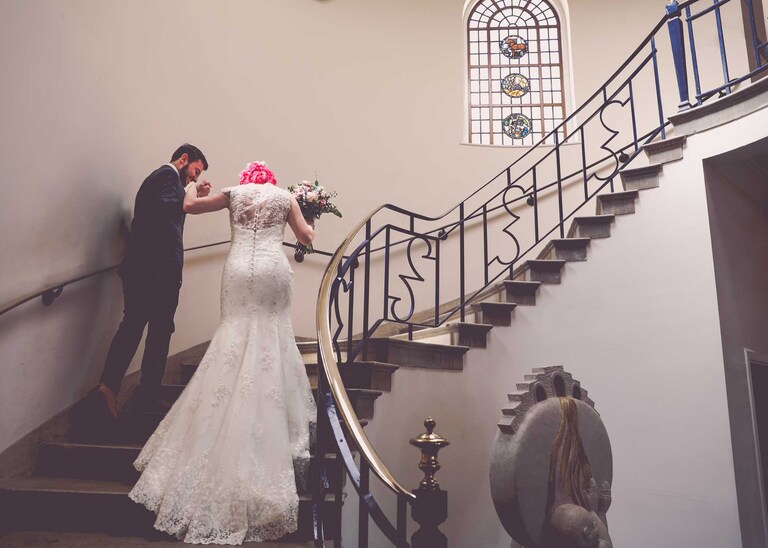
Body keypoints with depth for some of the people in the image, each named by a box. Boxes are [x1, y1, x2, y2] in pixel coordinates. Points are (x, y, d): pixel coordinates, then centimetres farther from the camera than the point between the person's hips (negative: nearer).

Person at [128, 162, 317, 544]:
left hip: (239, 269, 1)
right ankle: (277, 420, 7)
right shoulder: (285, 197, 15)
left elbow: (188, 205, 20)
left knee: (238, 334, 6)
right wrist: (310, 222, 36)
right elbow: (305, 238, 14)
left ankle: (233, 429, 4)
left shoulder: (234, 193, 16)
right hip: (274, 270, 0)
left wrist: (193, 186, 41)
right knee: (272, 336, 7)